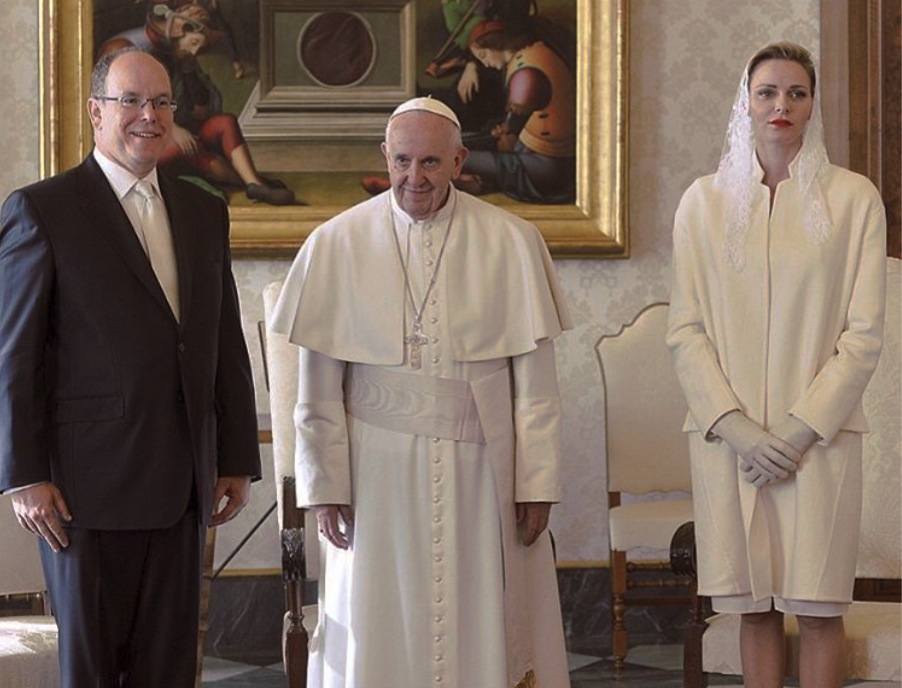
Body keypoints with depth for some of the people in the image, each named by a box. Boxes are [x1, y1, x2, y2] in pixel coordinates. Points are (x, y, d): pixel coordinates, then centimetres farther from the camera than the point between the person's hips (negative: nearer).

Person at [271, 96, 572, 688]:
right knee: (380, 638, 5)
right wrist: (324, 485, -2)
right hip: (378, 473, 0)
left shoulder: (511, 243, 0)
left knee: (485, 634, 5)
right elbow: (318, 388, 1)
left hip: (482, 468, 0)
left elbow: (535, 378, 1)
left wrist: (538, 482, -2)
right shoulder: (337, 245, -1)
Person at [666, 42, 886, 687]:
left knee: (818, 608, -2)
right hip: (726, 434, 2)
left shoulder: (853, 198, 3)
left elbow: (864, 334, -1)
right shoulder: (705, 200, 8)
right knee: (754, 607, 4)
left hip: (818, 434, -1)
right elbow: (685, 329, 5)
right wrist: (734, 424, -7)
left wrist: (801, 428, -9)